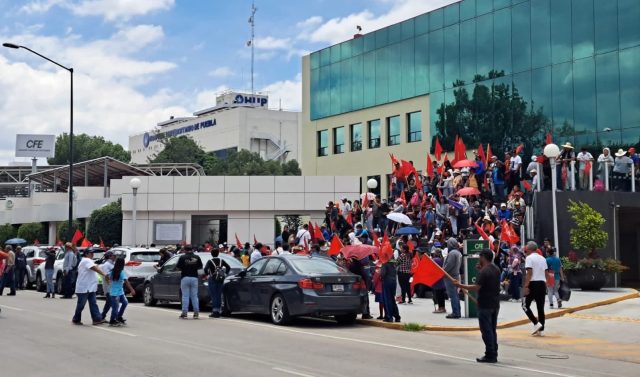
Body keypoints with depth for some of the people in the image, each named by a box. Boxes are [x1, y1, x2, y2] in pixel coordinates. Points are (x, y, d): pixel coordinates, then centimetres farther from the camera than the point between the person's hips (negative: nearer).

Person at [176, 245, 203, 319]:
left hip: (185, 278, -2)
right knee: (194, 296, 8)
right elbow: (200, 266, 9)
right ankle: (196, 313, 8)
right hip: (194, 278, 2)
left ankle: (184, 313, 1)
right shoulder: (197, 257, 1)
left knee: (185, 296, 2)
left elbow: (178, 267, -4)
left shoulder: (182, 257, -7)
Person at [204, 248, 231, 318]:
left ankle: (215, 310, -8)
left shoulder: (210, 261, -5)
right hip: (220, 279, 4)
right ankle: (218, 310, 11)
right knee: (219, 295, 10)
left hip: (213, 279, -4)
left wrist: (207, 275, -5)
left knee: (213, 295, -2)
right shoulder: (221, 260, 6)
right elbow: (228, 267, 4)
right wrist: (225, 274, 13)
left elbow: (206, 269, -19)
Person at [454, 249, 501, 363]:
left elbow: (477, 287, -23)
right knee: (492, 330, 15)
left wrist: (460, 285, -17)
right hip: (495, 304, 9)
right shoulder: (496, 270, 9)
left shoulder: (483, 271, -18)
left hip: (485, 305, -9)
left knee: (486, 331, -2)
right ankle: (494, 355, 18)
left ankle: (490, 355, -1)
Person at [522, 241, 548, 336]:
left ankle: (536, 324, -9)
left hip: (533, 283, -7)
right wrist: (545, 285, 20)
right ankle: (540, 330, 9)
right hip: (542, 283, 7)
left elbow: (529, 273, -15)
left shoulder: (529, 258, -7)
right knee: (541, 307, 8)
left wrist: (526, 286, -15)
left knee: (525, 305, 4)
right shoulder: (543, 258, 15)